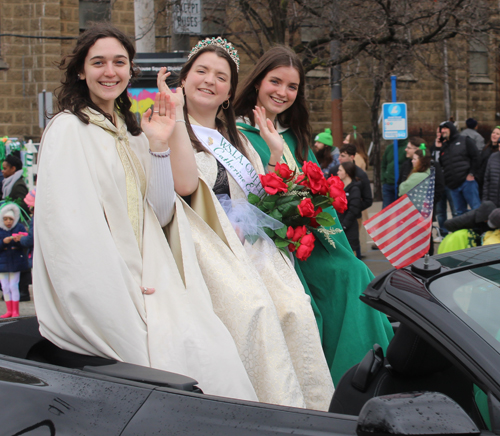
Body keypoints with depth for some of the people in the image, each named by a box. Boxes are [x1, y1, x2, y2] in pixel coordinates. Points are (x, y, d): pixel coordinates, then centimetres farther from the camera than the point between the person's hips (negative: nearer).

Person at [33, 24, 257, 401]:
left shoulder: (132, 133, 18)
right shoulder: (68, 129, -2)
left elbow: (161, 213, 11)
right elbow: (68, 221, -11)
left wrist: (161, 145, -1)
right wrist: (119, 285, -16)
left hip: (145, 276, 6)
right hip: (97, 287, -6)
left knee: (214, 341, -15)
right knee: (186, 345, -24)